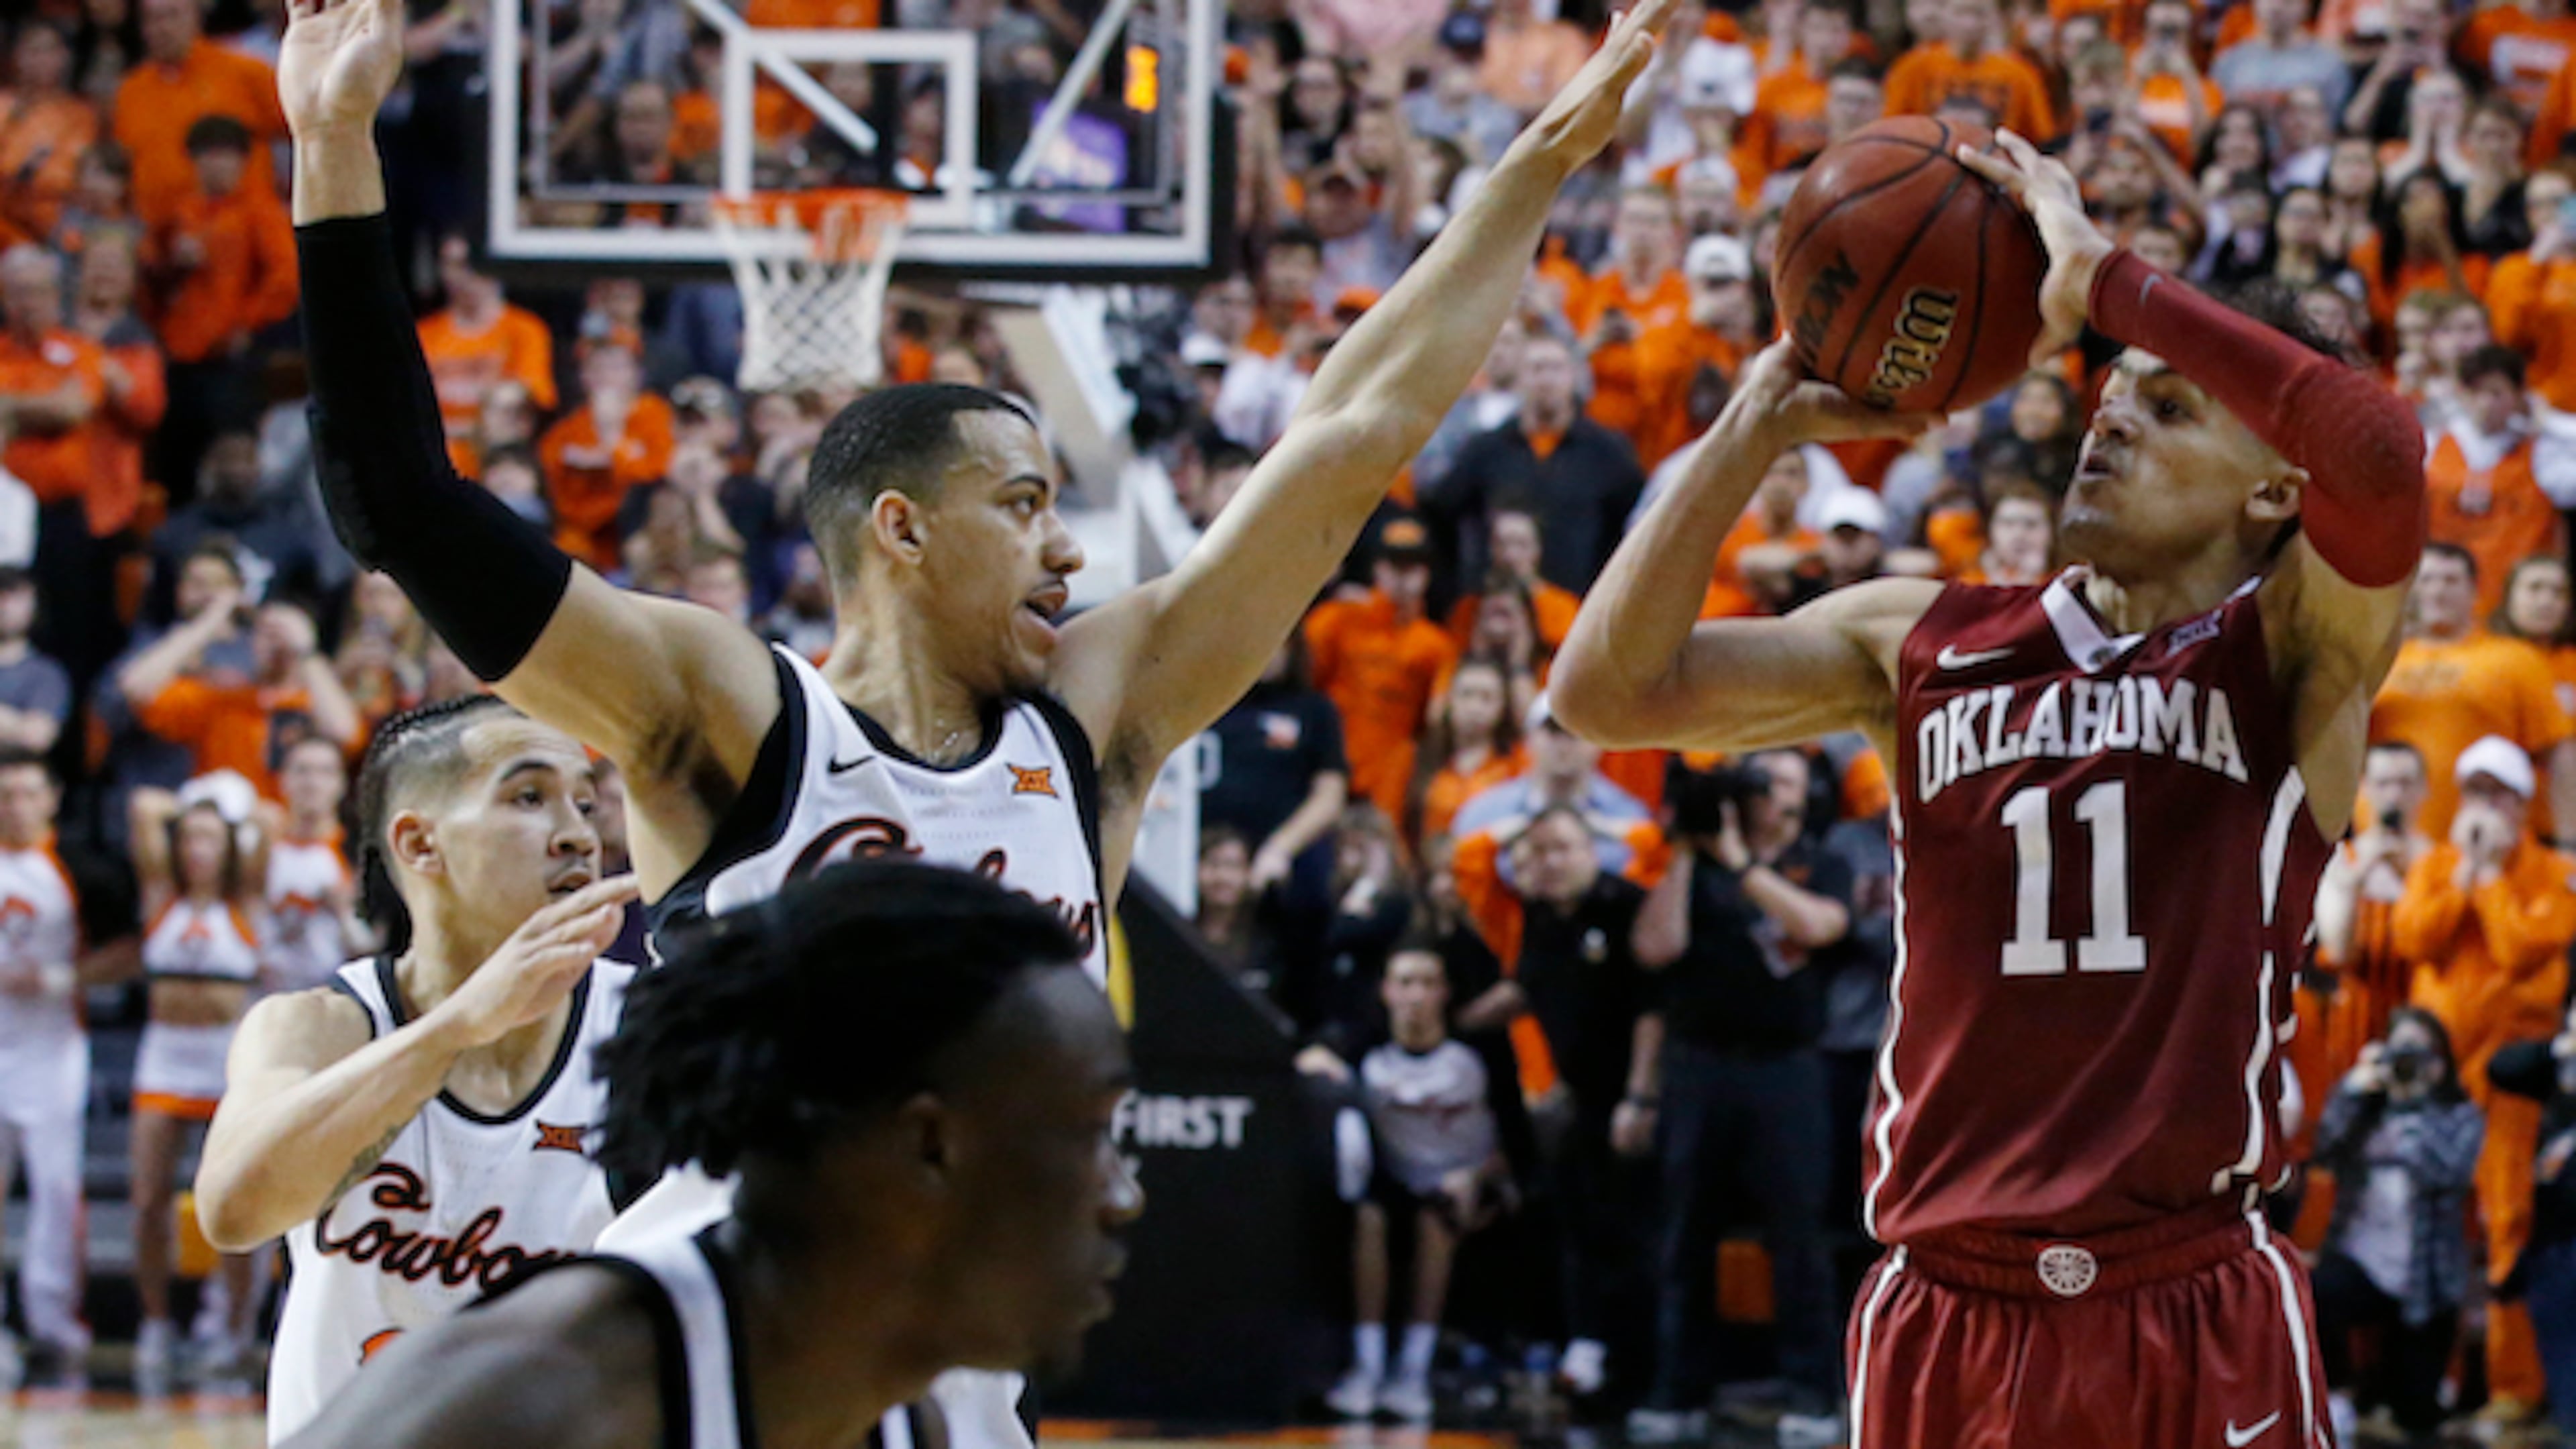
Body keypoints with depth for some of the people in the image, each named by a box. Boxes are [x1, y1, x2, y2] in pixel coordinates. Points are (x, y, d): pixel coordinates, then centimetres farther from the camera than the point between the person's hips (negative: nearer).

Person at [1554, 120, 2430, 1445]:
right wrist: (1760, 428, 0)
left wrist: (2101, 276, -15)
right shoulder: (1923, 642, 12)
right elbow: (1607, 691, 6)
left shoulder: (2289, 651, 1)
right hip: (1947, 1319, 3)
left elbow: (2377, 459, -20)